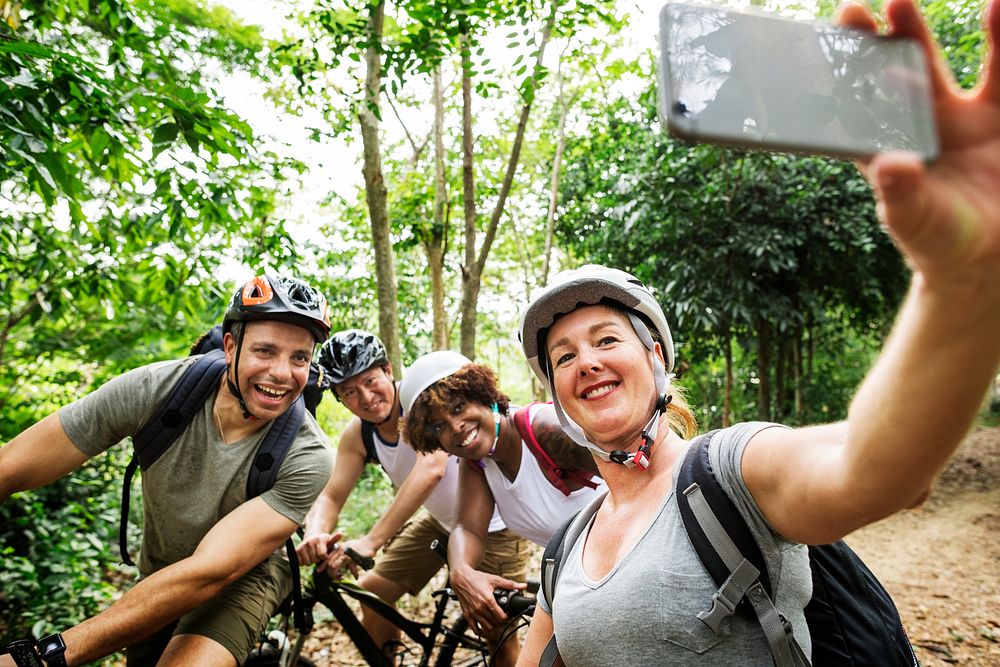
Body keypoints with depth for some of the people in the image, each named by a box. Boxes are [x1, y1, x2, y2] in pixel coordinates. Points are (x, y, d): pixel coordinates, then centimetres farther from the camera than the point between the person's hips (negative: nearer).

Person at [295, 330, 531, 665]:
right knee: (372, 592, 5)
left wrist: (370, 542, -48)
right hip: (440, 521, 6)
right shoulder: (357, 436, -7)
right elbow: (330, 497, -10)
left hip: (494, 523, -6)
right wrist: (315, 536, -35)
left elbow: (431, 470, -41)